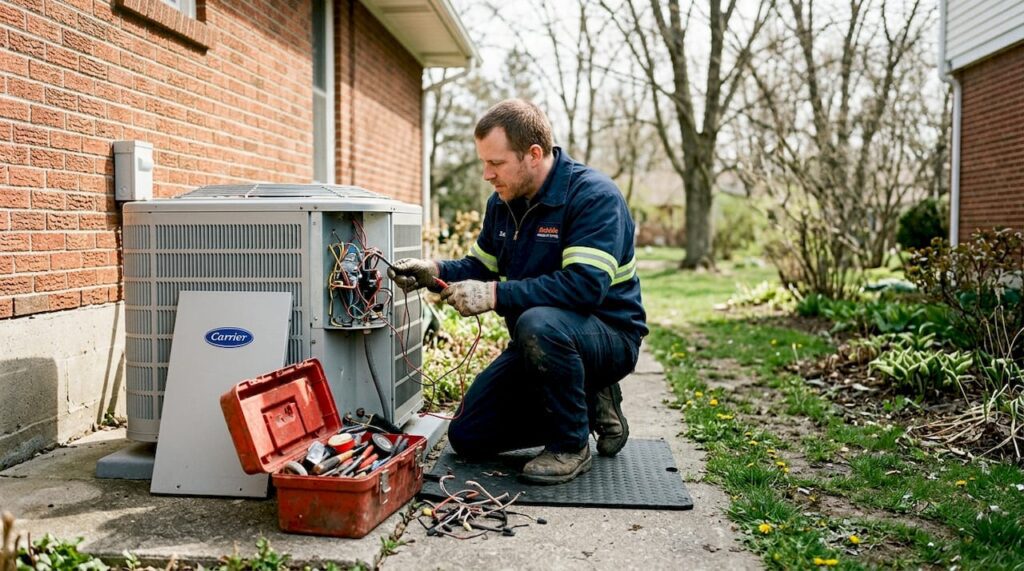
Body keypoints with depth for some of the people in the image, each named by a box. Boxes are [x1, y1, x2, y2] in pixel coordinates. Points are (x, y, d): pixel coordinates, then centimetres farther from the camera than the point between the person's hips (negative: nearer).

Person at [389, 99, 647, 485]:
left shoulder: (594, 196, -21)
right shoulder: (502, 203, 4)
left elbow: (585, 285, -33)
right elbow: (480, 268, 11)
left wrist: (495, 295, -35)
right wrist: (434, 272, -10)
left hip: (608, 336, -8)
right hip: (539, 341, 8)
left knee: (538, 323, -41)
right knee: (466, 437, 5)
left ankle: (572, 446, -17)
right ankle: (589, 405, 15)